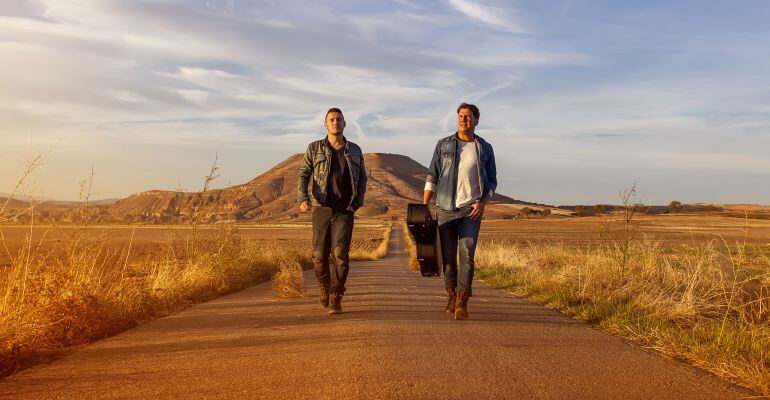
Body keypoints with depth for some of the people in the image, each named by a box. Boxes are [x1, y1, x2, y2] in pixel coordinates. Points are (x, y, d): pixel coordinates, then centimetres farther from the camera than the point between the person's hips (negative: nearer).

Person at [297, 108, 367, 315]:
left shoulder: (354, 150, 10)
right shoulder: (314, 148, 6)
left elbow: (362, 178, 17)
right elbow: (303, 175, 0)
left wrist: (358, 202, 3)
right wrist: (303, 199, -18)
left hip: (344, 211, 0)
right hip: (321, 210, 0)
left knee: (340, 253, -15)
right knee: (319, 255, 4)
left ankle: (335, 299, -7)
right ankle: (324, 288, 31)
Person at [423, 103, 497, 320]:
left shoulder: (485, 148, 8)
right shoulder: (443, 145, 8)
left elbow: (492, 181, 12)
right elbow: (432, 177, 7)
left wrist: (483, 203, -5)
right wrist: (424, 206, -1)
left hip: (471, 210, -1)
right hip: (445, 208, 1)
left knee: (467, 255, -13)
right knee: (448, 257, 6)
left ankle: (462, 302, -13)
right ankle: (452, 296, 23)